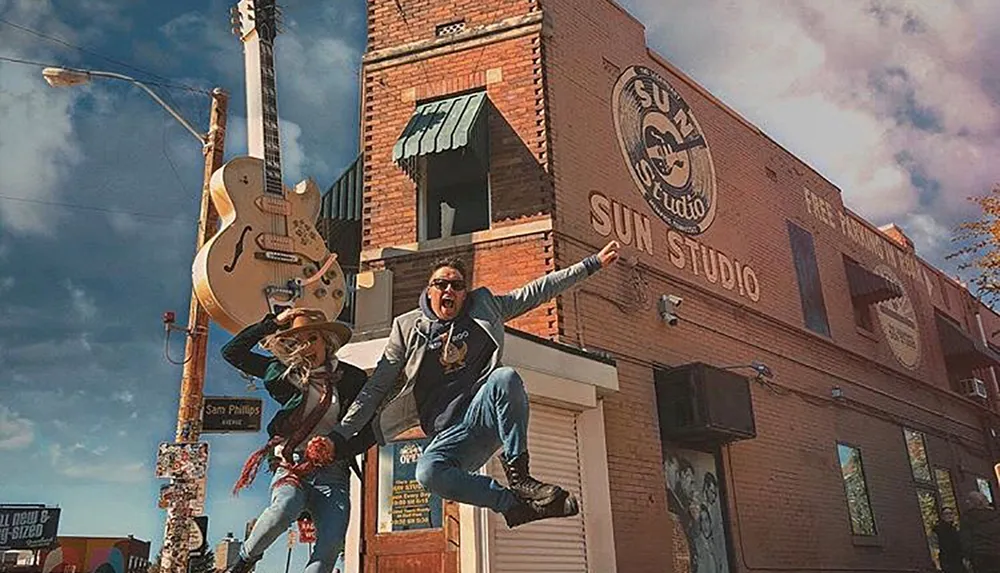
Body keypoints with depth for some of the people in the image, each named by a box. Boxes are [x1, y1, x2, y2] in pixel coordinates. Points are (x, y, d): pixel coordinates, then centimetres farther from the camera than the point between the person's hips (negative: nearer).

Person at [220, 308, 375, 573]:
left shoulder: (352, 378, 5)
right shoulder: (285, 373, 8)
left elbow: (369, 432, 4)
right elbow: (232, 352, 9)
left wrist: (338, 448, -15)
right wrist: (273, 323, 1)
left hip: (333, 472, 0)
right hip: (291, 464, 0)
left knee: (331, 545, -21)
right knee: (284, 511, -31)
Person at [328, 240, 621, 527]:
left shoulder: (484, 306, 14)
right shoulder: (407, 328, 9)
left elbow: (537, 291, 15)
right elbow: (375, 387, 11)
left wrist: (592, 264, 12)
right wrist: (340, 435, 3)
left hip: (486, 415, 1)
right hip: (450, 434, 0)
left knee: (506, 377, -33)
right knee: (428, 472, -34)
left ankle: (518, 475, -21)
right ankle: (514, 503, -18)